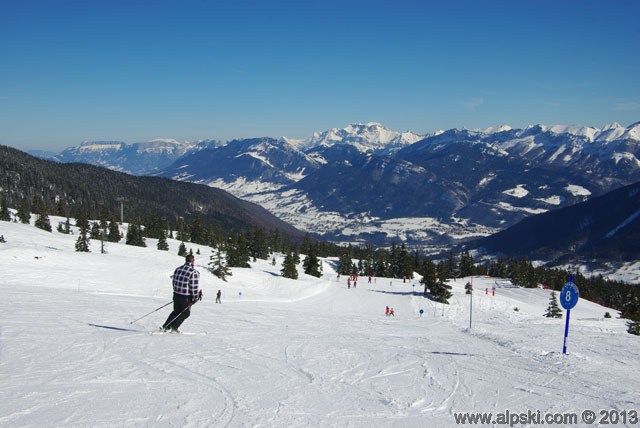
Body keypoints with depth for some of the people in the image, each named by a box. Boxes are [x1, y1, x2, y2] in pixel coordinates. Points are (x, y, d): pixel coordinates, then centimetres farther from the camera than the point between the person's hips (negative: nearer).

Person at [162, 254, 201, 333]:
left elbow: (174, 282, 11)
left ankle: (165, 326, 19)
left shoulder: (177, 269, 3)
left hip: (176, 294, 6)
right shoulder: (194, 272, -18)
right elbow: (194, 287, -16)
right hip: (186, 297, -6)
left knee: (176, 311, 23)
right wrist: (195, 298, -4)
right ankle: (174, 328, 12)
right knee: (185, 313, 14)